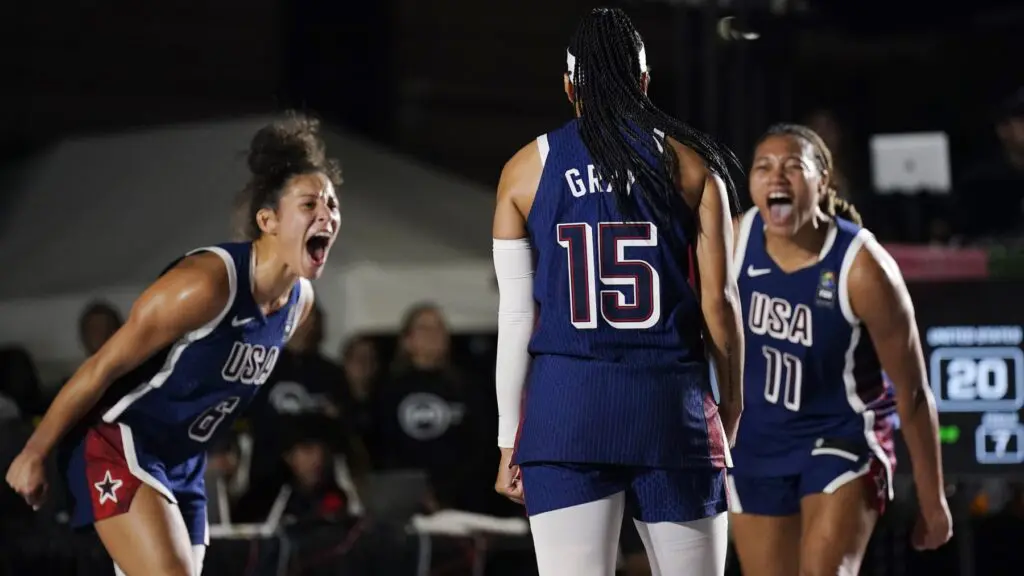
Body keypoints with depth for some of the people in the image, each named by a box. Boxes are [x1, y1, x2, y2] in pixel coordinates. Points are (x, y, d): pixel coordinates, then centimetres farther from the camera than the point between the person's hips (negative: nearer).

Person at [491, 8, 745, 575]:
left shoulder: (526, 169, 6)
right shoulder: (690, 162, 5)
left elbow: (515, 318, 5)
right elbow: (718, 300, 2)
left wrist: (509, 441, 10)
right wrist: (732, 403, 14)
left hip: (566, 406, 0)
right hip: (671, 401, 0)